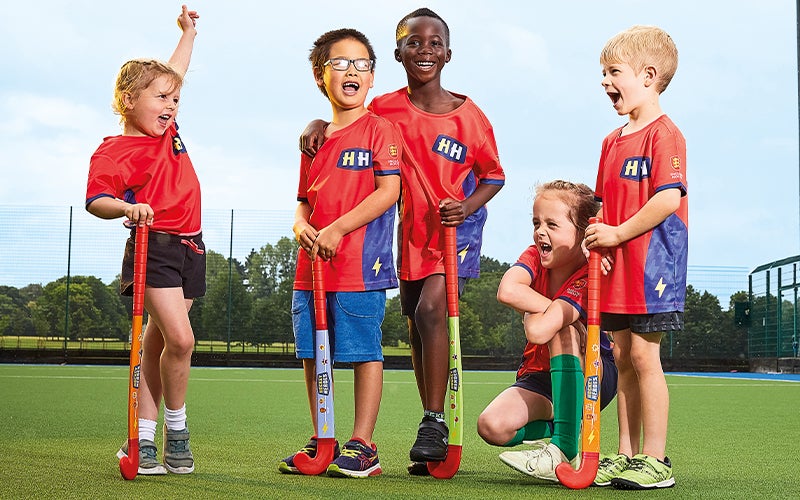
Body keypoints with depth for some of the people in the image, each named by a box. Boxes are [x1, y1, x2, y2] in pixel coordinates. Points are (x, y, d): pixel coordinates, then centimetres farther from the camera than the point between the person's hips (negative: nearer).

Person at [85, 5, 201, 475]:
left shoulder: (167, 128, 12)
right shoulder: (114, 151, -9)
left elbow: (173, 75, 27)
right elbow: (95, 200, -18)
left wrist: (188, 32, 33)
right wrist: (127, 208, -36)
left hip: (190, 247, 7)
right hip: (154, 247, -7)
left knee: (159, 345, 8)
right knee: (179, 337, -18)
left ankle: (142, 440, 13)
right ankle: (176, 431, 2)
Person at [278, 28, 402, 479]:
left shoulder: (379, 128, -2)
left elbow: (389, 191, -11)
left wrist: (337, 229, -16)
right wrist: (302, 226, -4)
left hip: (361, 264, -6)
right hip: (312, 267, 7)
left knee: (364, 352, -2)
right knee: (313, 355, 10)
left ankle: (362, 446, 6)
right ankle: (322, 442, 21)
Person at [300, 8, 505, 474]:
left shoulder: (470, 116, -9)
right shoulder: (385, 109, -3)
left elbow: (494, 175, 2)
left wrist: (467, 206, -16)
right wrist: (319, 125, -10)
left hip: (457, 227, -4)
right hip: (411, 229, 4)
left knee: (431, 308, -24)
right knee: (417, 326, 8)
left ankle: (435, 422, -16)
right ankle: (433, 432, 18)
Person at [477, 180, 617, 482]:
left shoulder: (587, 277, -22)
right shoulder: (535, 257, -4)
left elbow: (538, 331, -39)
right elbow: (507, 291, -29)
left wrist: (530, 310, -21)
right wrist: (553, 309, -26)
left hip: (592, 377, -4)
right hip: (538, 377, 4)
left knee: (562, 329, -36)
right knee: (492, 426, -24)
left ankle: (566, 450, -33)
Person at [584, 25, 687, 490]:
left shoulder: (664, 134, -10)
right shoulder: (613, 141, 17)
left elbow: (669, 197, -20)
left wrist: (618, 233, -16)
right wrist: (597, 238, 1)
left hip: (652, 259, -8)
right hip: (616, 265, 9)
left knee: (644, 353, -8)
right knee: (623, 357, 10)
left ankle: (655, 460, -2)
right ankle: (626, 455, 17)